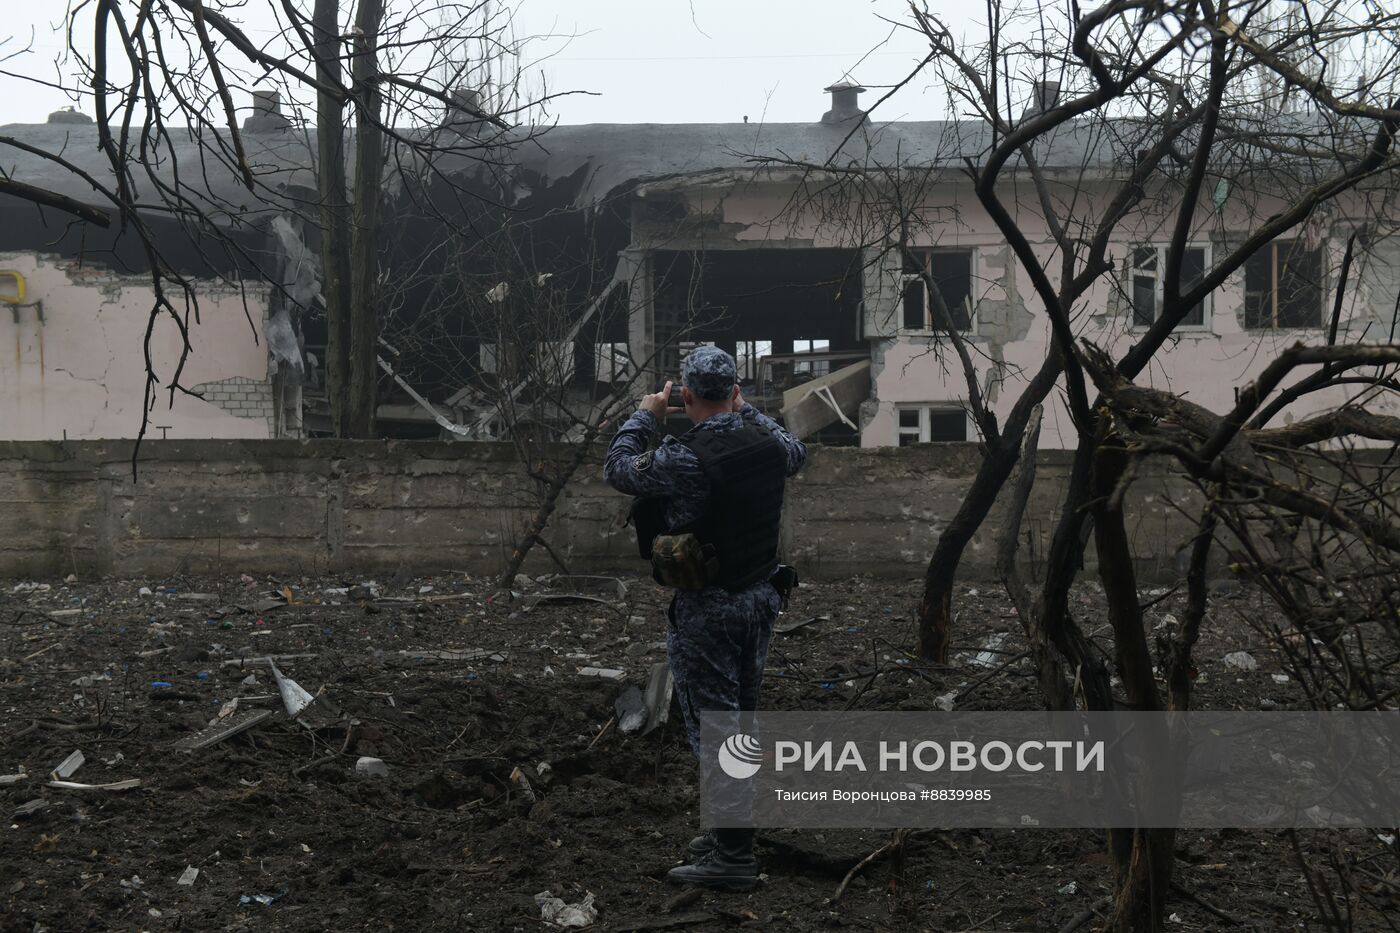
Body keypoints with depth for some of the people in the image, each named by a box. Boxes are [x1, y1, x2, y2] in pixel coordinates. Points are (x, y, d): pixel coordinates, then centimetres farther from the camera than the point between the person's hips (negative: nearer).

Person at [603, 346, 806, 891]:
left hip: (707, 610, -7)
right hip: (761, 597, 8)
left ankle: (733, 858, 0)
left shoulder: (687, 459, -23)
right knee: (742, 716, 19)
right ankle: (731, 831, 31)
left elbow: (617, 470, -6)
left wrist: (645, 416, 7)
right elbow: (797, 453, 24)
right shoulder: (768, 443, -2)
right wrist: (747, 410, 28)